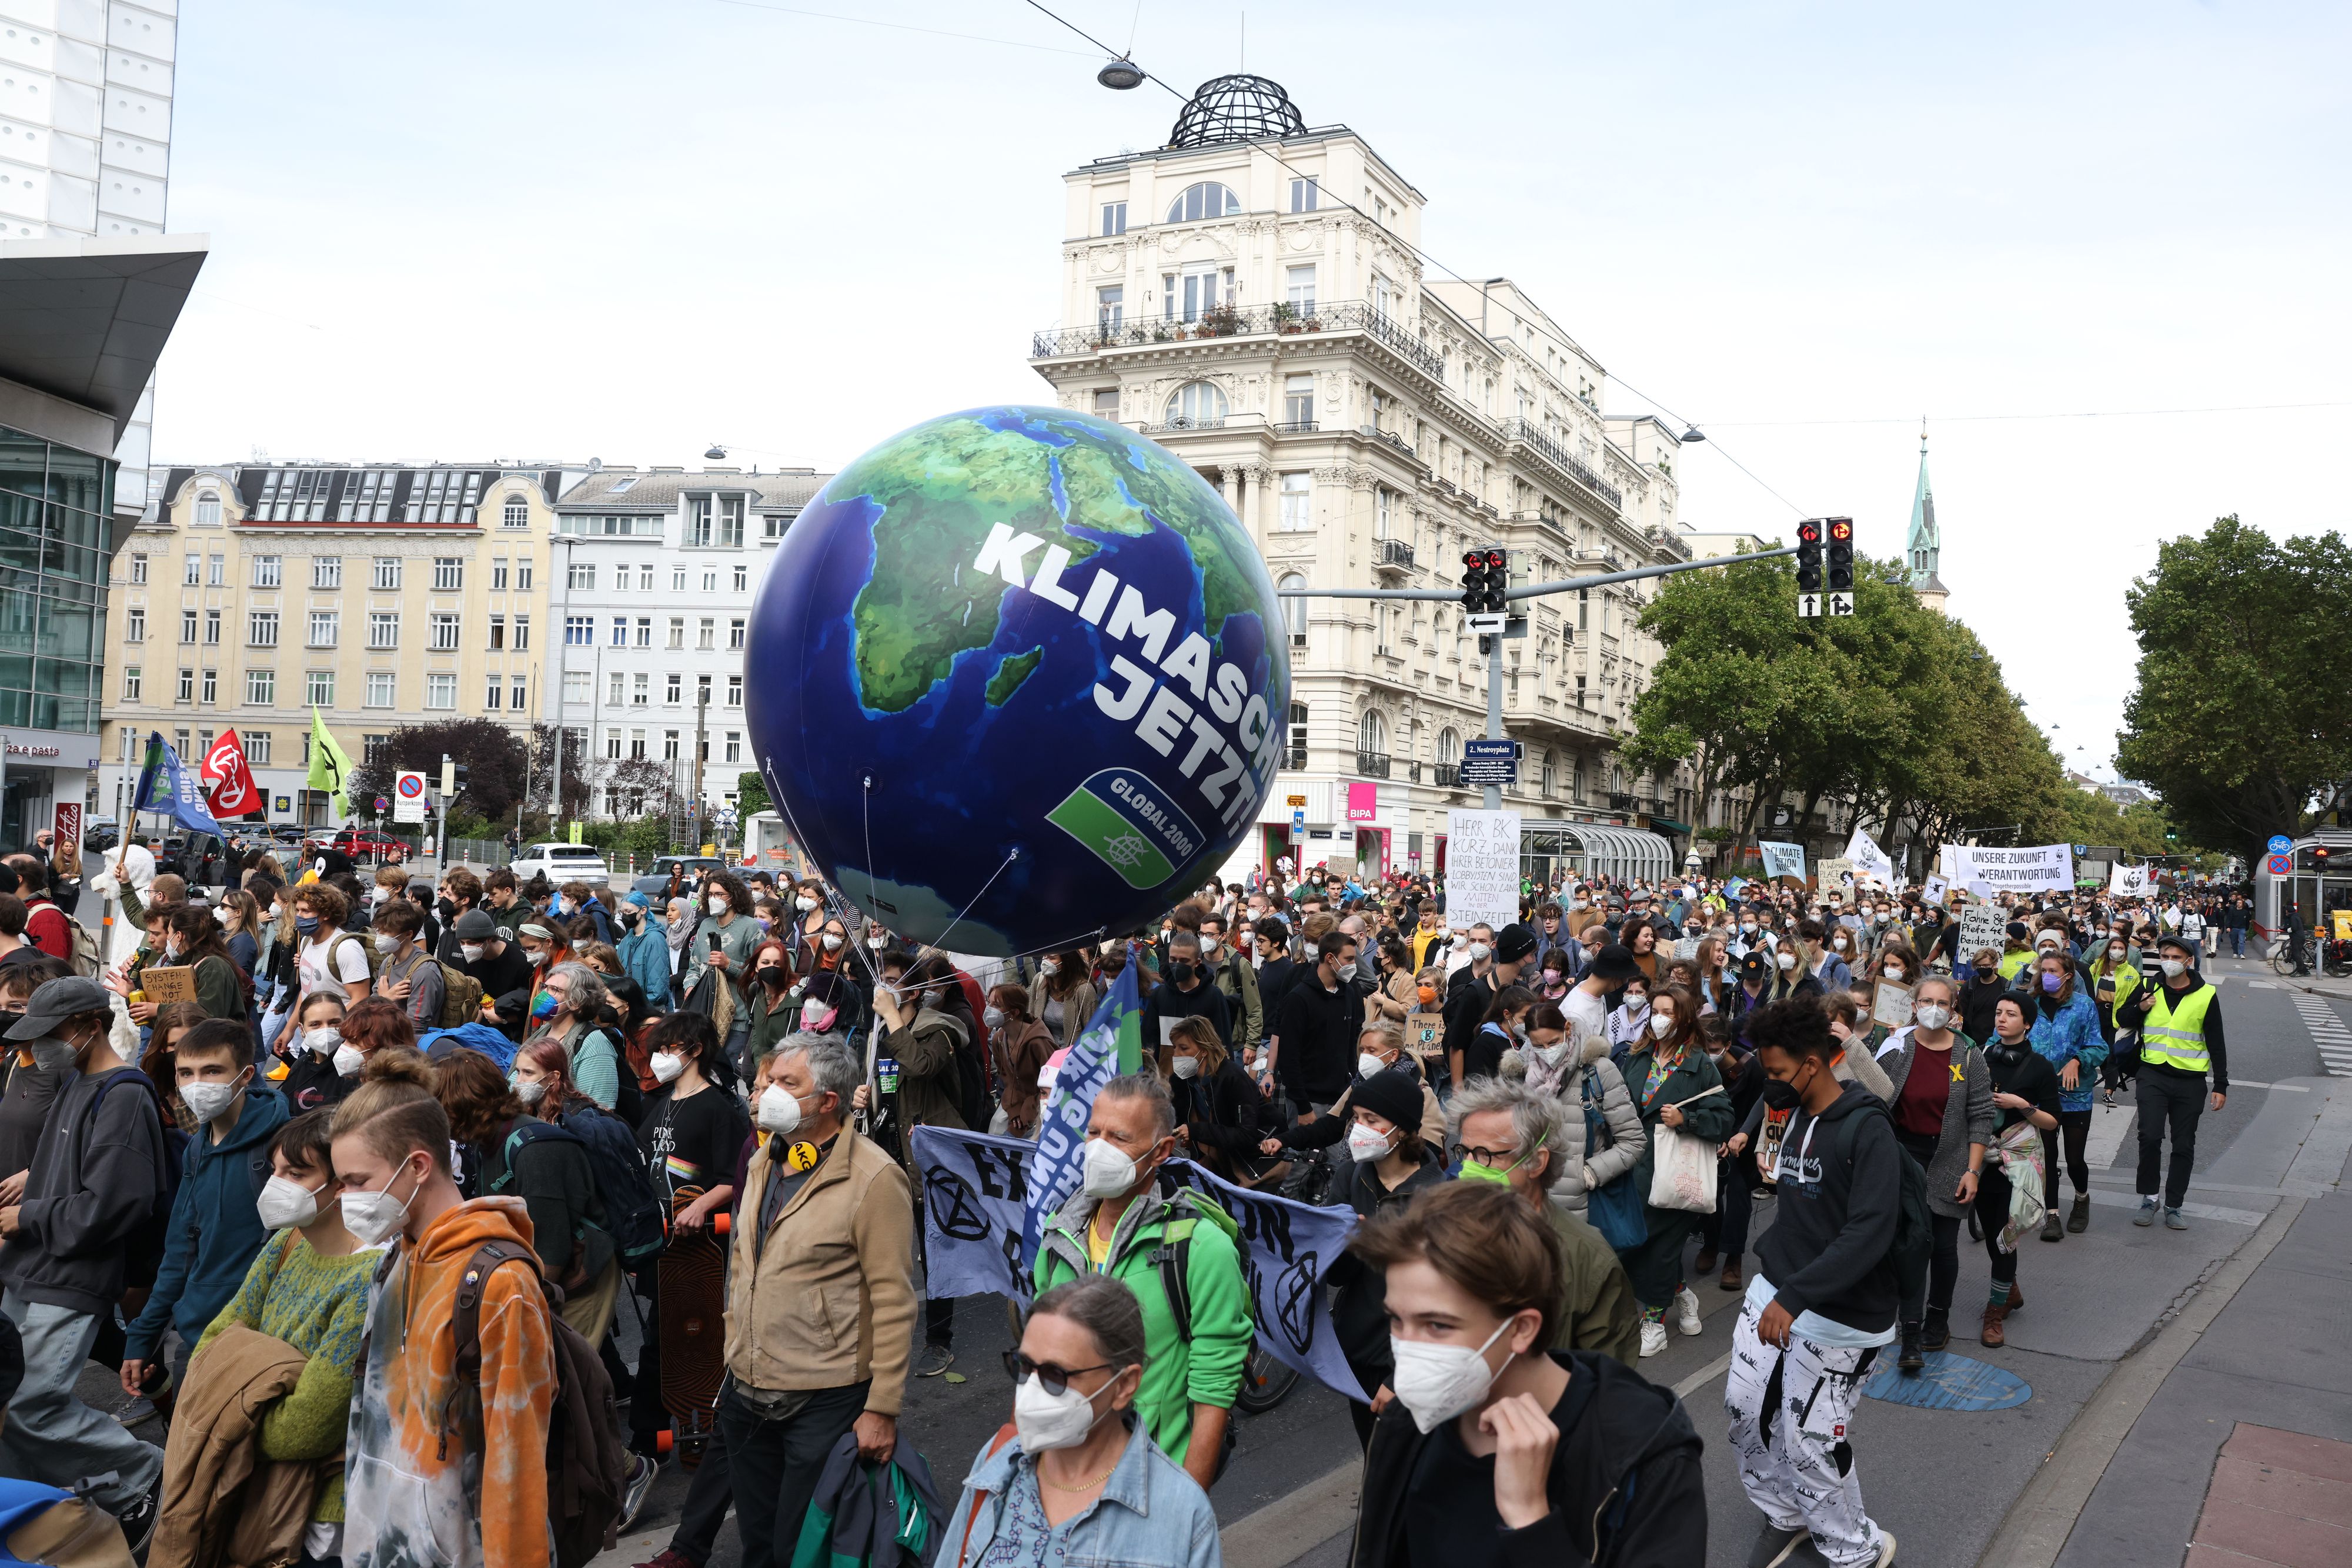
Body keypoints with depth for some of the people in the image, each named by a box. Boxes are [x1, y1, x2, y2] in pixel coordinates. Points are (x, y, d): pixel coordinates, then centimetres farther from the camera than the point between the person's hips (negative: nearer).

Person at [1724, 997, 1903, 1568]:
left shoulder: (1866, 1129, -17)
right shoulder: (1794, 1117, 7)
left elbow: (1869, 1232, -25)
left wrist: (1795, 1296, -28)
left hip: (1836, 1316, -7)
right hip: (1774, 1291, 7)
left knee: (1810, 1443, -1)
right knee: (1745, 1409, 10)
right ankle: (1784, 1517, 34)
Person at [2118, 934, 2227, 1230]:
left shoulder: (2206, 995, 0)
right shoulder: (2149, 988, 3)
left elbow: (2216, 1044, 5)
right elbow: (2121, 1019, 14)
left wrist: (2221, 1085, 2)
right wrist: (2140, 1009, -8)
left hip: (2190, 1081, 0)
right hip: (2153, 1075, 0)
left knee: (2184, 1146, 5)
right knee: (2150, 1137, -12)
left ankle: (2173, 1207, 15)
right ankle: (2148, 1199, 3)